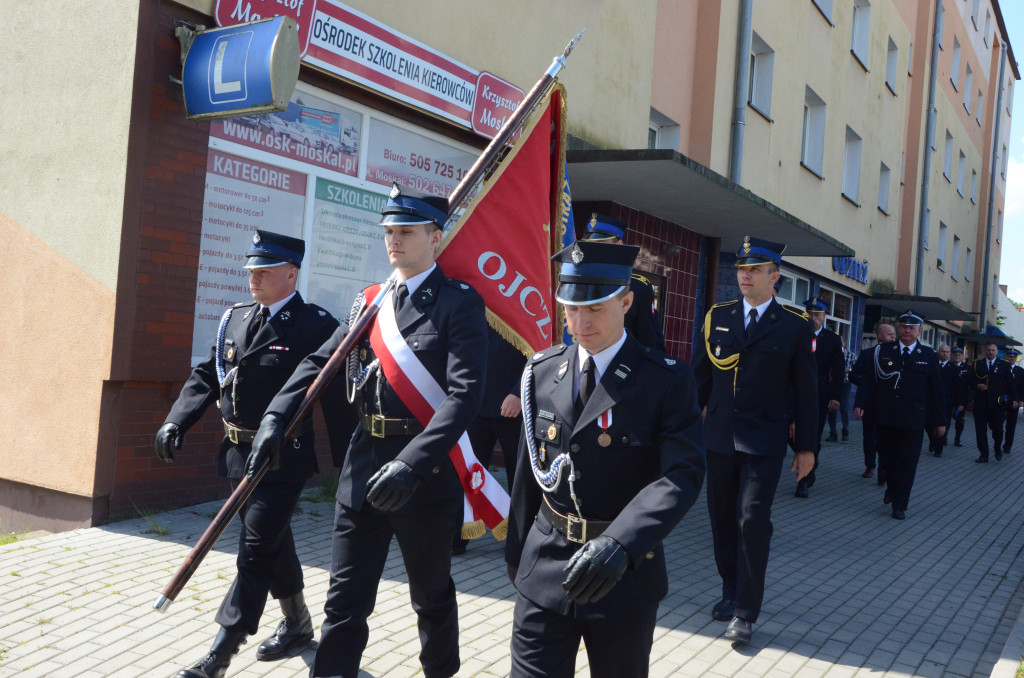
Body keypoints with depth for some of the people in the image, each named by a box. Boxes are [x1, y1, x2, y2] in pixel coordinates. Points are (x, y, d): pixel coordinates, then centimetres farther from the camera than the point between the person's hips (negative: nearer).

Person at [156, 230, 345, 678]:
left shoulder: (316, 326, -11)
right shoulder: (234, 319, 9)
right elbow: (206, 377, 14)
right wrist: (176, 422, 0)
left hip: (283, 460, -7)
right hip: (238, 454, 7)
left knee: (255, 553, -3)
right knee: (275, 544, 20)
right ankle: (297, 626, 38)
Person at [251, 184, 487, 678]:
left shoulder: (459, 302, -9)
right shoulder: (370, 302, 10)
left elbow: (465, 393, -20)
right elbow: (319, 363, 11)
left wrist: (411, 464, -29)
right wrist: (275, 416, -5)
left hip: (426, 469, -4)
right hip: (363, 464, 5)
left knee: (431, 596, 15)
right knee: (345, 599, 8)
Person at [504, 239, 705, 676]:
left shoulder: (667, 380, -10)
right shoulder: (542, 372, 3)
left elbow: (683, 475, -20)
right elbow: (529, 469, 10)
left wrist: (619, 544, -33)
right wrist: (516, 550, 14)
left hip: (624, 574, -2)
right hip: (544, 567, 3)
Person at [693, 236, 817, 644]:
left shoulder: (795, 326, 0)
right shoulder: (717, 317, 7)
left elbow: (806, 391, 2)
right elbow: (701, 376, 9)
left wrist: (806, 447, 1)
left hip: (764, 441, -3)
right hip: (719, 437, 3)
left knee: (752, 519, -10)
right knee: (722, 518, 10)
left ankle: (746, 612, 0)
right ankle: (731, 592, 28)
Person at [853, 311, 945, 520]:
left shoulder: (929, 356, 5)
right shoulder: (882, 351, 5)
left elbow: (936, 390, 7)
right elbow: (869, 379, 2)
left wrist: (939, 421, 6)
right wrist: (861, 403, -12)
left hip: (913, 420, -1)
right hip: (885, 418, 1)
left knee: (908, 462, -1)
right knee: (886, 457, 10)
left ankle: (899, 506, 9)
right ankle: (893, 488, 38)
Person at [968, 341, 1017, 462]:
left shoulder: (1004, 365, 5)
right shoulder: (977, 364, 9)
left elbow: (1010, 383, 3)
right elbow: (969, 379, 10)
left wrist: (1012, 398, -6)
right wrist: (977, 385, -10)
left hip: (997, 403, -1)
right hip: (980, 402, 1)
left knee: (997, 428, 5)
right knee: (981, 430, 1)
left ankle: (998, 448, 33)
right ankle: (983, 455, 9)